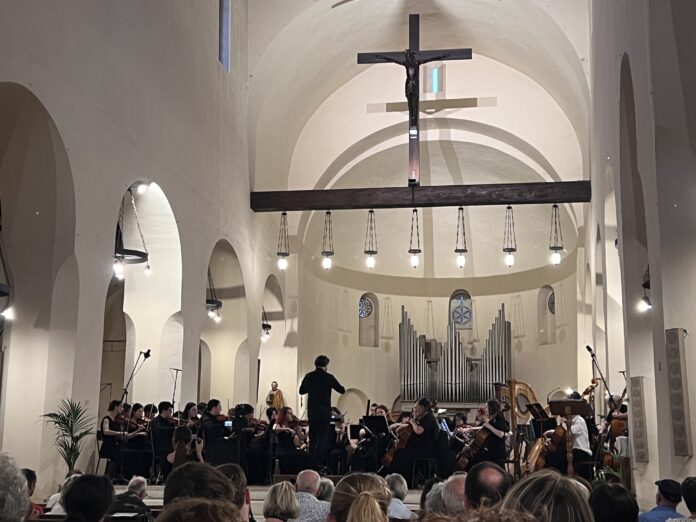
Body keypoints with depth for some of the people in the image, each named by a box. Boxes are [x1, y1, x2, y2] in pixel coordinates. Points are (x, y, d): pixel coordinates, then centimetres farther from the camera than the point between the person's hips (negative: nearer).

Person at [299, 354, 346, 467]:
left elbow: (301, 391, 14)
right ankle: (319, 464, -7)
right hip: (324, 413, -4)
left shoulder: (309, 376, 0)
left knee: (313, 439, 13)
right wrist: (332, 384, 18)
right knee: (322, 439, -1)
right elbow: (342, 390, 1)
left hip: (312, 412, 4)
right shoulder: (329, 377, -10)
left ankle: (311, 463, 17)